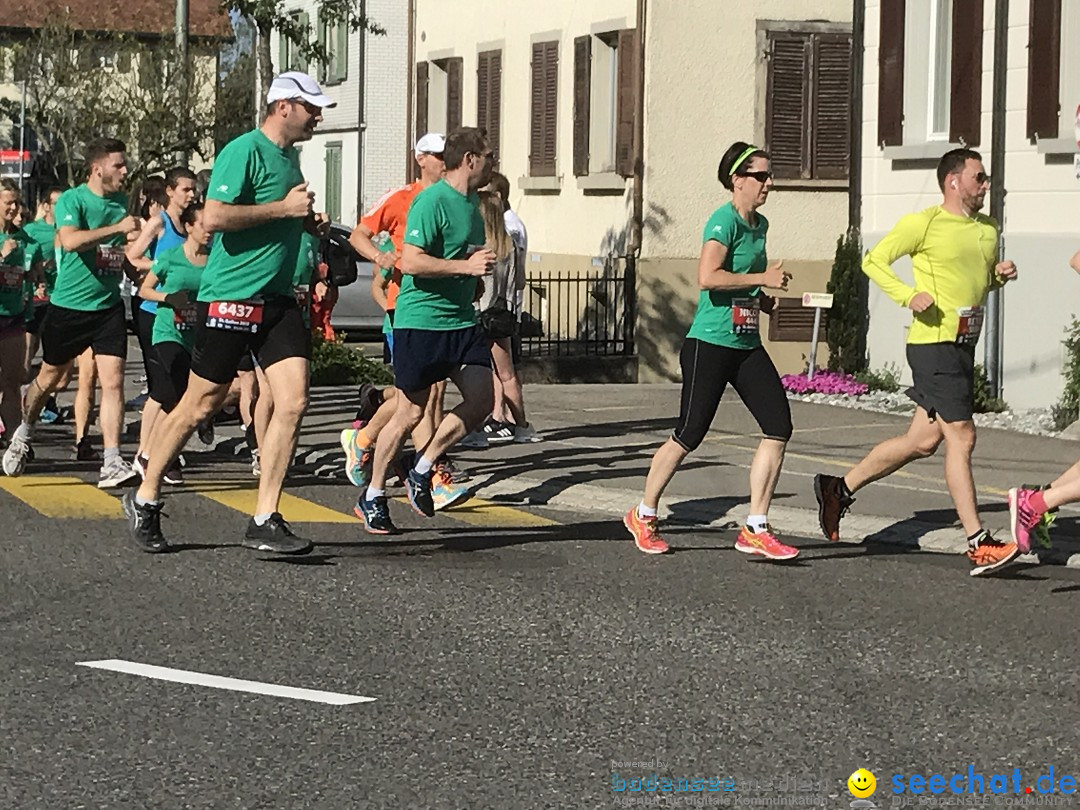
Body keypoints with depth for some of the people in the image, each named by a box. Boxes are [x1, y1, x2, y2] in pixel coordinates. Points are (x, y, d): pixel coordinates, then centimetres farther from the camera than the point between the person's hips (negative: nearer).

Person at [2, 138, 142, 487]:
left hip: (109, 306, 4)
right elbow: (70, 240, -31)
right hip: (68, 305, -4)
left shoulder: (121, 201, 8)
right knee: (49, 378, 13)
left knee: (113, 382, -10)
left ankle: (111, 464, -12)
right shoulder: (71, 200, -11)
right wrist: (118, 227, -31)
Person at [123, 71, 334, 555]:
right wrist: (283, 208, -19)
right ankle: (144, 500, 20)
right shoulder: (244, 152, -12)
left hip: (278, 299, 8)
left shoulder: (291, 156, 16)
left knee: (294, 401, -6)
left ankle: (265, 521, -3)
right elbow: (214, 217, -23)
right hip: (229, 297, -8)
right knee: (201, 405, 2)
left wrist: (308, 222, 12)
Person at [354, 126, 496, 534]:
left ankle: (422, 471, 11)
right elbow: (411, 261, -22)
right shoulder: (431, 201, -14)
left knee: (481, 399, -7)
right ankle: (372, 496, 15)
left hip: (461, 321, 8)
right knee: (411, 413, -1)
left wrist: (483, 263, 15)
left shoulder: (472, 202, 15)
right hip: (420, 320, -8)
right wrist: (466, 265, -22)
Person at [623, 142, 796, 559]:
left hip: (747, 345, 8)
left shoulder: (759, 225, 13)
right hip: (709, 344, -8)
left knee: (779, 426, -4)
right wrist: (763, 279, -21)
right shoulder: (724, 221, -14)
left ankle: (756, 529, 1)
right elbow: (708, 276, -28)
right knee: (690, 433, -1)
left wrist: (761, 297, 13)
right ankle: (643, 516, 19)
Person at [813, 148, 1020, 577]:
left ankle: (839, 488, 27)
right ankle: (979, 545, -7)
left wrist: (1000, 275, 6)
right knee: (961, 436, -9)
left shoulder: (988, 230, 16)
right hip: (934, 343, -9)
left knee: (923, 440, 11)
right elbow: (874, 261, -5)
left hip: (964, 345, 9)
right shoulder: (923, 223, -8)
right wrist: (909, 295, -19)